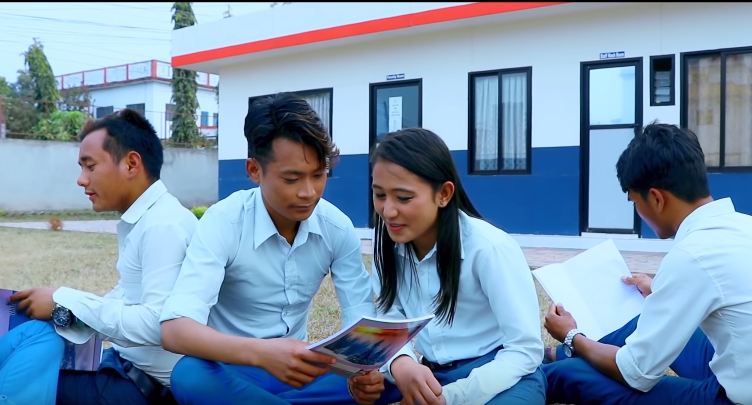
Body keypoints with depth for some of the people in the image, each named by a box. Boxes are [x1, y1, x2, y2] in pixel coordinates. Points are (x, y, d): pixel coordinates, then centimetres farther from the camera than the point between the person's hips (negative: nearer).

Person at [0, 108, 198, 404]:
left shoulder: (164, 225, -18)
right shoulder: (139, 220, 10)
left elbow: (158, 324, -26)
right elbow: (123, 301, 12)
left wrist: (65, 302, -18)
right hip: (127, 365, 8)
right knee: (36, 334, -8)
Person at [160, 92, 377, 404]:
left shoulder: (338, 227, -8)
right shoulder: (223, 222, -20)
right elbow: (175, 330, -31)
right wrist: (262, 354, -49)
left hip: (297, 367, 4)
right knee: (190, 377, -38)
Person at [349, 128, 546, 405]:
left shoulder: (488, 247, -18)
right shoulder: (390, 246, -2)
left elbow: (526, 351, -17)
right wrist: (399, 364, -25)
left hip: (504, 379, -6)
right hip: (432, 377, 6)